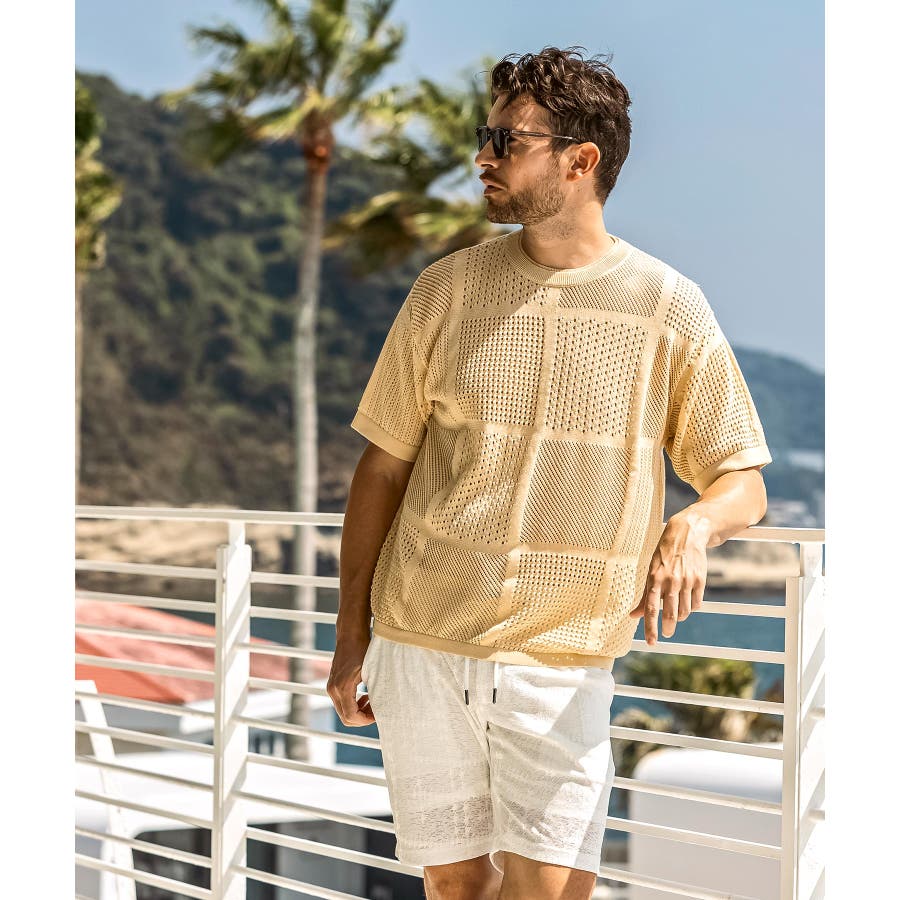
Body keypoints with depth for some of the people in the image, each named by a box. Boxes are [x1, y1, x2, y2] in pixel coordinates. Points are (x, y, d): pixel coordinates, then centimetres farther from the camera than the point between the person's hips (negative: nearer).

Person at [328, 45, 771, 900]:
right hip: (421, 643, 2)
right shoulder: (446, 289, 2)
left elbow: (742, 481, 3)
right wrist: (351, 632, 6)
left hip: (562, 660, -1)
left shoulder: (671, 309, -3)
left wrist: (693, 526, -21)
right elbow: (382, 467, 8)